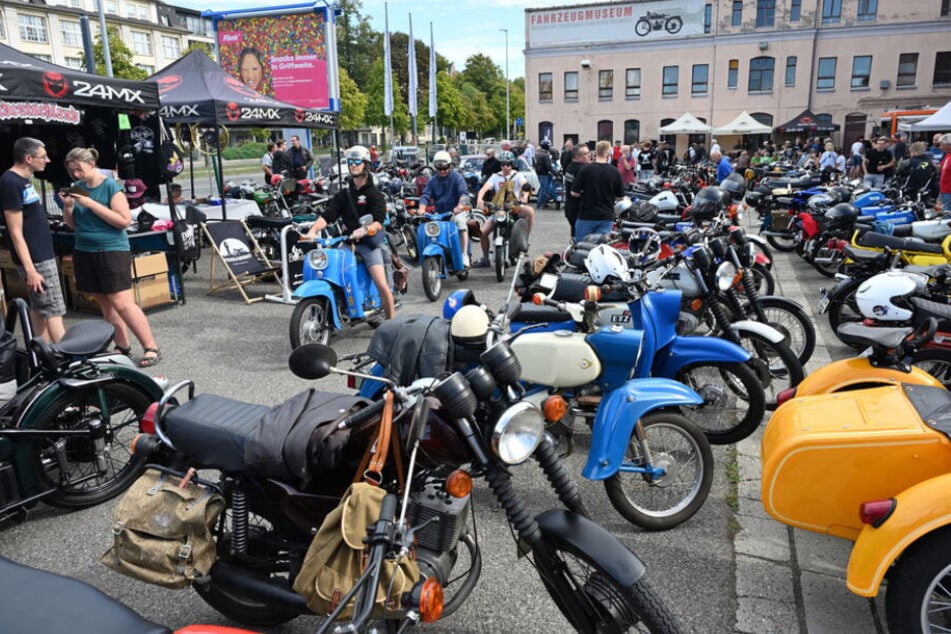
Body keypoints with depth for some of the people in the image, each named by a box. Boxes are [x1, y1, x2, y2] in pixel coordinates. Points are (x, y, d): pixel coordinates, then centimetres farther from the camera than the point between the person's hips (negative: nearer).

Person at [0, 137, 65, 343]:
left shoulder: (24, 179, 12)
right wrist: (30, 269, -21)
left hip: (42, 253, 9)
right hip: (35, 259, -9)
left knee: (39, 308, 13)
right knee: (54, 310, -8)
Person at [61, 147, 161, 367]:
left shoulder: (110, 186, -9)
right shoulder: (78, 188, 9)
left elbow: (124, 221, -17)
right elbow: (72, 225, 15)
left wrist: (91, 203, -20)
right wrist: (68, 206, -4)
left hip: (112, 251, -7)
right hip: (84, 252, 7)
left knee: (122, 303, -12)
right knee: (105, 303, 8)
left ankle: (151, 348, -6)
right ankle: (122, 346, 17)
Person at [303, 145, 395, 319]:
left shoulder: (374, 194, 0)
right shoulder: (343, 193, 15)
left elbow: (379, 222, -14)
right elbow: (327, 215, 2)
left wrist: (363, 230, -34)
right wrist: (312, 231, -15)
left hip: (369, 242, -5)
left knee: (382, 285, -17)